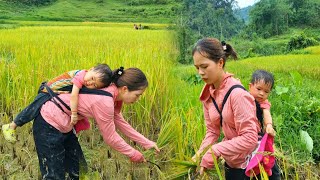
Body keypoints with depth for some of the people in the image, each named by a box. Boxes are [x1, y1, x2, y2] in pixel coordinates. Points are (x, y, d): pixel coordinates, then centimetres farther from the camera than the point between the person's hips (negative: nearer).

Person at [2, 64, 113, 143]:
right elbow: (74, 95, -46)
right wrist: (74, 113, -46)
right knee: (34, 110, -5)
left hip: (61, 95, 8)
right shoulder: (81, 76, -37)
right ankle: (11, 126, 12)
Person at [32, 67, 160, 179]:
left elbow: (120, 122, 9)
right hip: (49, 127, -9)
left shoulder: (112, 92, -3)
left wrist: (147, 143, 7)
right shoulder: (104, 101, -30)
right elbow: (110, 138, -19)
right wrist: (135, 155, -6)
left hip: (63, 126, 9)